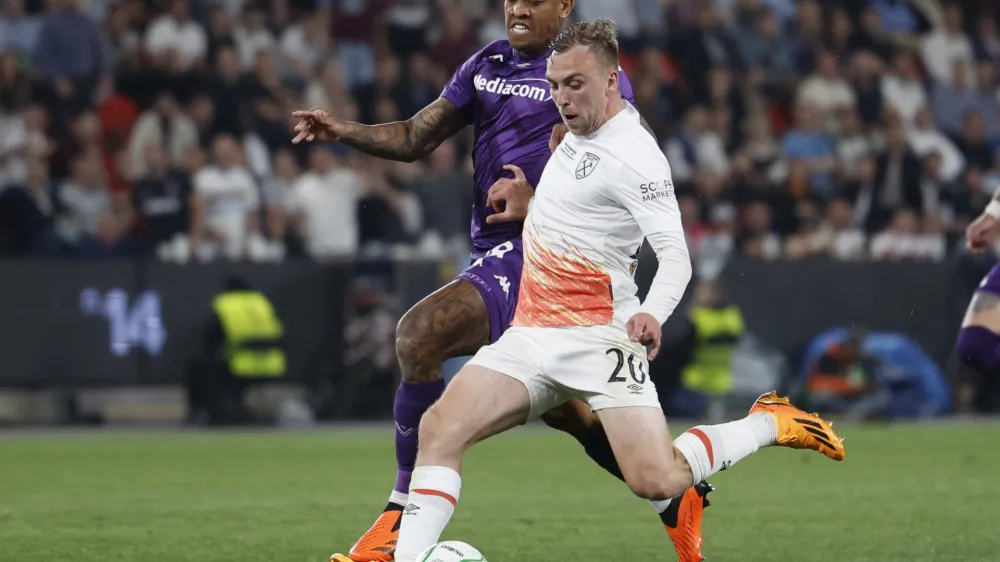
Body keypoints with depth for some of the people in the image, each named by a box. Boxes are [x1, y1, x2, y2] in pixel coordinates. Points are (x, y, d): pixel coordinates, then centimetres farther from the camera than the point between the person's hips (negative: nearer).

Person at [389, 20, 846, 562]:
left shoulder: (633, 156, -13)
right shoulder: (575, 133, 13)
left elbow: (675, 255, -20)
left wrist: (652, 313, -35)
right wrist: (524, 196, 28)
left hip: (598, 336, -7)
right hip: (531, 334, 7)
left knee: (657, 482, -15)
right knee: (439, 429, -15)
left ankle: (770, 423, 9)